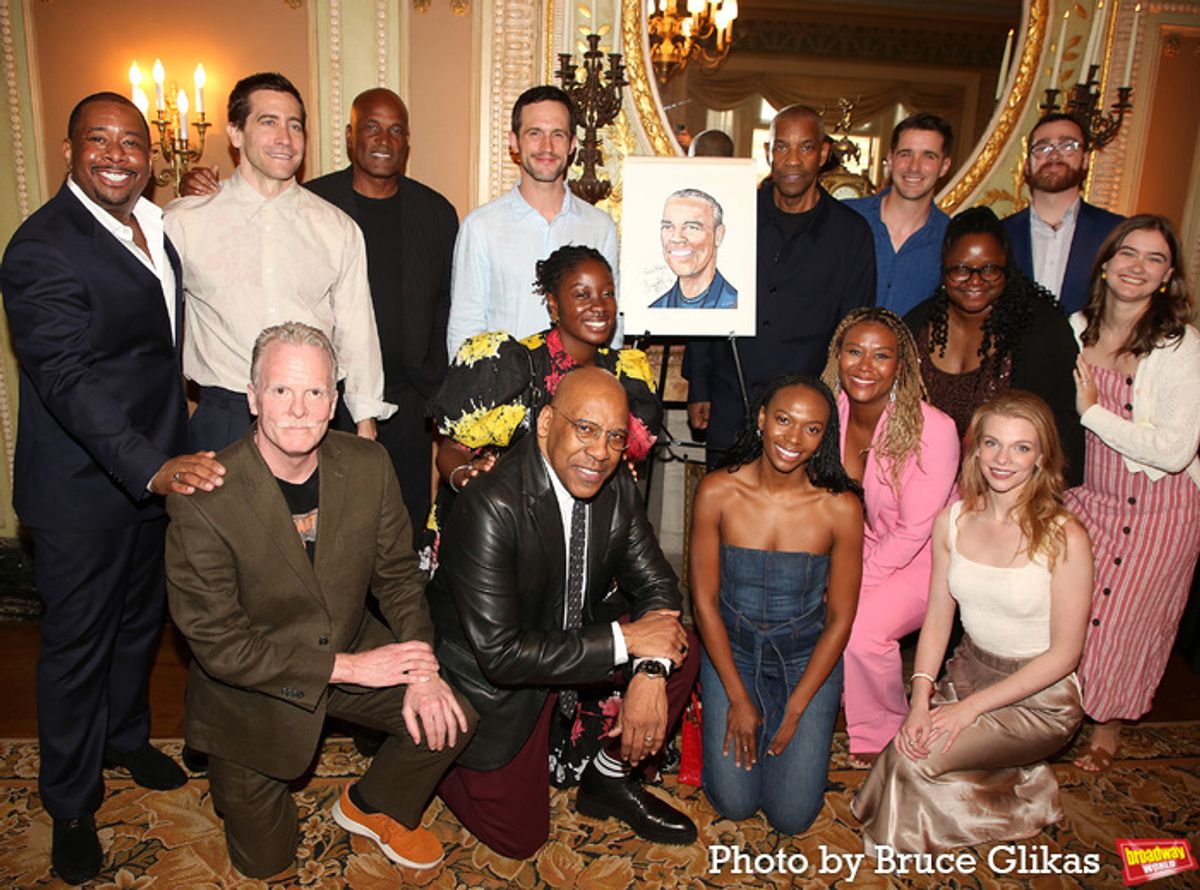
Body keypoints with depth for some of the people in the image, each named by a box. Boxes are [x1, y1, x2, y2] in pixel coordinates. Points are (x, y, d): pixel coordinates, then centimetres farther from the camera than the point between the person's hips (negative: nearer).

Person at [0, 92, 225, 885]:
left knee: (140, 618, 23)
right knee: (79, 642, 9)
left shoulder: (154, 226, 6)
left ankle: (127, 737, 48)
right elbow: (69, 380, -30)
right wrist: (155, 467, -40)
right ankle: (71, 804, 30)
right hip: (83, 486, -7)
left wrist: (171, 437, 13)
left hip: (154, 469, 8)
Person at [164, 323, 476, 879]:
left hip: (352, 648, 3)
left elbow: (397, 575, -3)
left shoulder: (369, 466, -13)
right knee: (265, 862, 8)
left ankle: (371, 807, 17)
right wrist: (350, 666, -24)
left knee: (449, 720, -14)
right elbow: (219, 645, -22)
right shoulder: (201, 502, -26)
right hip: (249, 689, -3)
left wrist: (421, 671, -17)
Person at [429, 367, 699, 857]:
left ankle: (609, 780, 11)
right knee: (520, 838, 2)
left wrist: (651, 671, -21)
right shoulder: (490, 506, -32)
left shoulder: (617, 485, -12)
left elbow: (655, 583, -2)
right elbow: (499, 655, -31)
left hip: (572, 636, 6)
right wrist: (623, 640, -29)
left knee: (680, 648, -11)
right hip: (489, 678, -6)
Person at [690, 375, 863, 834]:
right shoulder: (717, 492, -16)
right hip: (730, 650, 0)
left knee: (792, 816, -3)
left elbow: (839, 619, -8)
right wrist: (737, 698, -9)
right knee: (735, 804, -6)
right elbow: (705, 602, -9)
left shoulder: (841, 507, -16)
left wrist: (794, 710, -10)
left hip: (809, 658, 0)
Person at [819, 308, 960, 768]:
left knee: (861, 628, -27)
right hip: (858, 543, 5)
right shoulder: (831, 412, -9)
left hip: (921, 559, -5)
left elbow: (913, 531, -19)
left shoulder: (933, 429, -24)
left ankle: (883, 735, 3)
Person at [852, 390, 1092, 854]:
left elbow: (1064, 653, -15)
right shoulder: (952, 521, -6)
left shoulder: (1064, 538, -20)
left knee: (913, 757, -20)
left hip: (1038, 698, -5)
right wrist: (921, 698, -14)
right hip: (969, 671, 5)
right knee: (913, 742, -18)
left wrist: (970, 708, -18)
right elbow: (937, 618, 1)